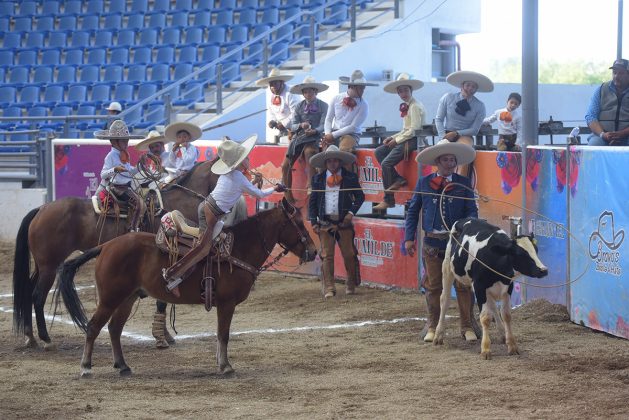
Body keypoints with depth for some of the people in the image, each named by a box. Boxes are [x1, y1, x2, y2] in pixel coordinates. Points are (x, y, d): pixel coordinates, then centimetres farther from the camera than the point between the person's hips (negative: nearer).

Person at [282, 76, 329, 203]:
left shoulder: (323, 106, 5)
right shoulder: (299, 107, 16)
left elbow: (323, 125, -3)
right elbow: (292, 126, 10)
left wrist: (315, 131, -23)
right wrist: (301, 125, -12)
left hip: (314, 137, -4)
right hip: (298, 136, 4)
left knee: (308, 151, -38)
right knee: (285, 165, -11)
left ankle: (310, 186, -35)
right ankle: (288, 197, -2)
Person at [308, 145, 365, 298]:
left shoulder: (350, 177, 4)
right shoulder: (318, 179, 8)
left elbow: (360, 196, 7)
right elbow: (312, 201, 10)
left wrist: (351, 212, -7)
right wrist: (314, 221, 2)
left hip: (344, 222, -1)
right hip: (325, 223, 1)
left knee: (349, 255, 4)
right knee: (327, 256, -2)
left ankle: (351, 285, 19)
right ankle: (329, 289, 0)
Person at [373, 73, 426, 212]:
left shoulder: (415, 106, -12)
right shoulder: (406, 106, 17)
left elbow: (414, 130, -18)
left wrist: (397, 140, -12)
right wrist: (392, 138, 5)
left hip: (413, 140, -10)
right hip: (406, 138, 10)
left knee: (386, 163, -15)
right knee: (379, 151, 4)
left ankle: (388, 200, -9)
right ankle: (397, 179, -5)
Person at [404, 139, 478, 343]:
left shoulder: (463, 183, 3)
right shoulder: (423, 183, 4)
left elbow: (472, 211, 1)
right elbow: (413, 211, 9)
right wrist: (409, 238, 2)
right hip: (432, 242, 1)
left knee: (463, 285, 0)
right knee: (433, 286, 9)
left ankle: (467, 327, 9)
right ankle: (432, 327, 19)